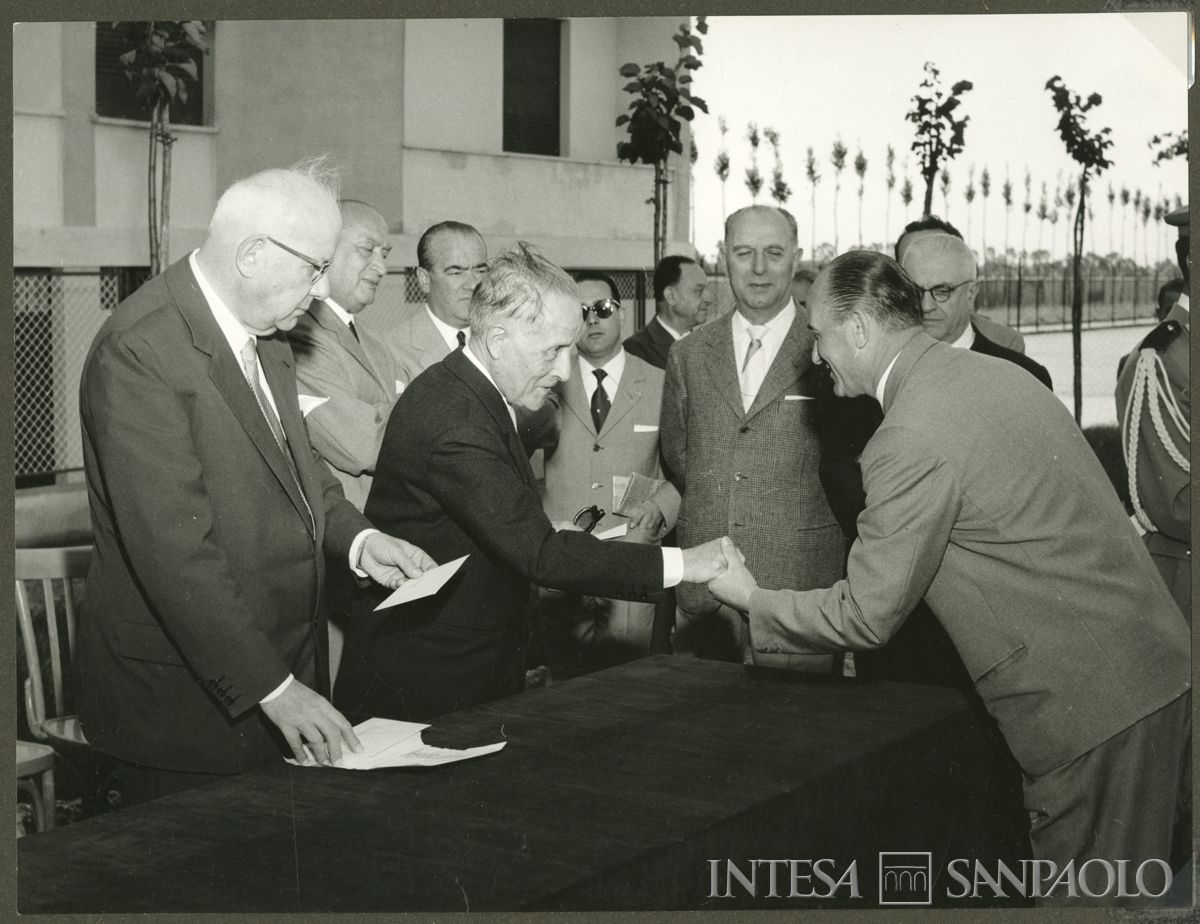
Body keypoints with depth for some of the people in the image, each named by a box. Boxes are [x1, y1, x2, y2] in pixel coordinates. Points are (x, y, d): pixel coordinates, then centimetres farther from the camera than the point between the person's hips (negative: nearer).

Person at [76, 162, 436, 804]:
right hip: (187, 695, -8)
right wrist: (272, 687, -26)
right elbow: (174, 547, -26)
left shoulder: (264, 331, 7)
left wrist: (356, 538, 1)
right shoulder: (139, 351, -22)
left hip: (283, 666, 8)